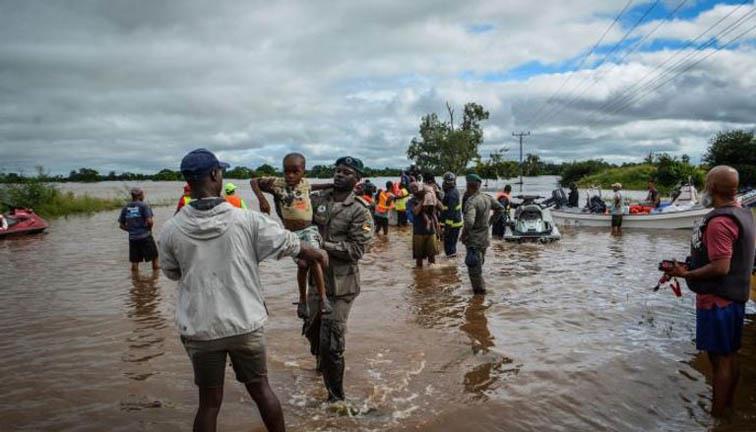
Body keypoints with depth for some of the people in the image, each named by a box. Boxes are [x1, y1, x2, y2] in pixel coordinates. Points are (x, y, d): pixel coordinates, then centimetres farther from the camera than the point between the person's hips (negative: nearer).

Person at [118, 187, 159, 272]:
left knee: (134, 262, 9)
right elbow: (149, 221, -17)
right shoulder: (143, 205, -8)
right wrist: (149, 228, 2)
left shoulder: (125, 207, 6)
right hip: (145, 236, -5)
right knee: (154, 257, 9)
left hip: (132, 238, 5)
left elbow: (121, 225, 7)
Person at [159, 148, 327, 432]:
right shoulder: (246, 220, -13)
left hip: (200, 329, 1)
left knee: (209, 401, 14)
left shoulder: (171, 230, -8)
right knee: (261, 390, 18)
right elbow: (292, 246, -2)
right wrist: (320, 255, 17)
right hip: (245, 324, -1)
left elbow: (172, 273, 9)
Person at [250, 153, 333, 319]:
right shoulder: (277, 183, -5)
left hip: (309, 229, 2)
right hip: (291, 233, -1)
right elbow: (254, 182, -1)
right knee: (302, 264, -8)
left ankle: (323, 297, -16)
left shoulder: (304, 183, 7)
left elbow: (312, 186, 31)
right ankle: (302, 299, 17)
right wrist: (262, 199, -16)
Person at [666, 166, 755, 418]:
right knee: (730, 356, 18)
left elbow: (720, 267, -26)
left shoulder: (719, 221, -22)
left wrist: (686, 274, -18)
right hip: (735, 296, 10)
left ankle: (716, 416, 9)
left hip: (717, 300, -10)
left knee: (719, 359, -1)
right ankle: (728, 406, 32)